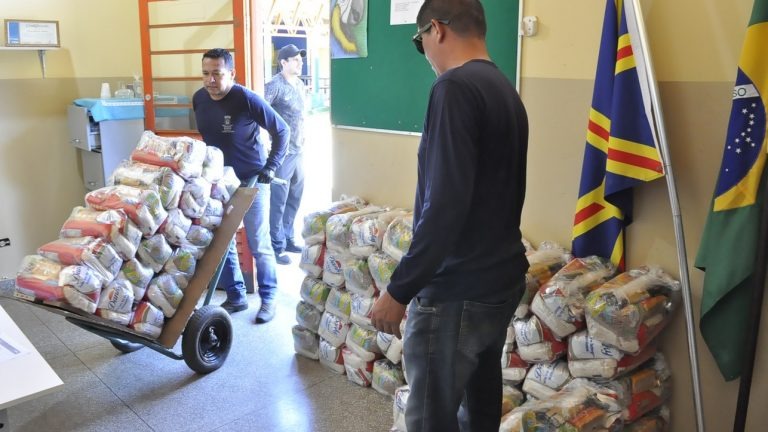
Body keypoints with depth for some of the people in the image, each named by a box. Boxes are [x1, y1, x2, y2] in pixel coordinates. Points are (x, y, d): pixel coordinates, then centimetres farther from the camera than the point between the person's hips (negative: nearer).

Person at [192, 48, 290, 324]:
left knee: (259, 245, 3)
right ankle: (235, 298, 25)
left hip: (251, 181, -5)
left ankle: (268, 298, 20)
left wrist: (271, 166, -14)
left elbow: (282, 131, -11)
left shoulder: (247, 99, -20)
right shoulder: (199, 99, -2)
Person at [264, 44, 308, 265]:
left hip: (298, 150, 8)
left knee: (294, 198, 16)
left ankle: (288, 239, 29)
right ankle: (277, 247, 8)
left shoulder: (300, 85, 13)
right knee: (279, 201, -1)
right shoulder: (275, 85, -13)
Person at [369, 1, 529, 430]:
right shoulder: (508, 91, 11)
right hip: (504, 280, 9)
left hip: (458, 292, -9)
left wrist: (399, 290, -18)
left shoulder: (455, 87, -17)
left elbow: (445, 205, -25)